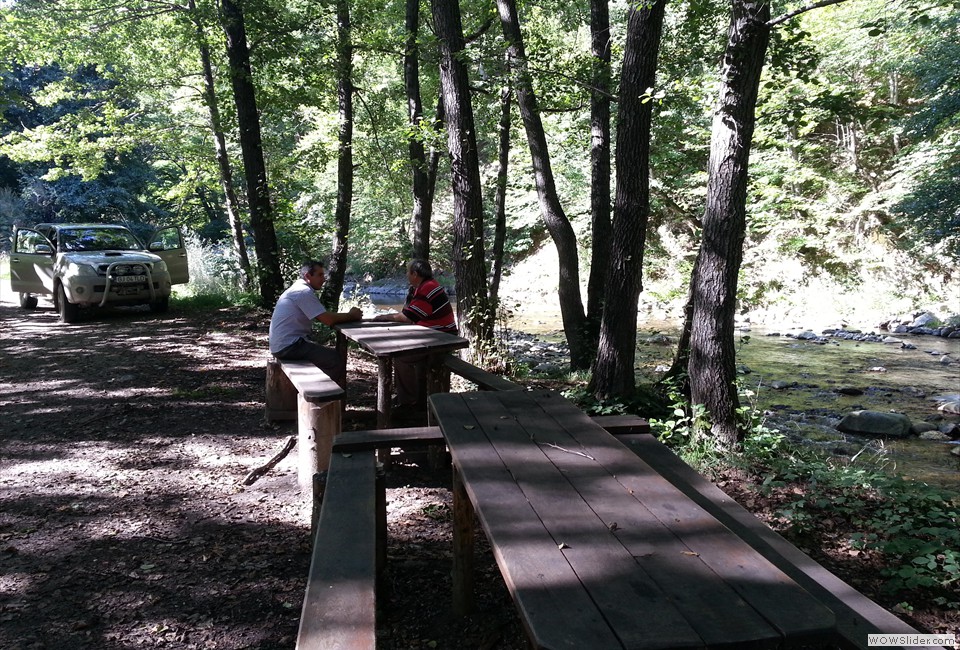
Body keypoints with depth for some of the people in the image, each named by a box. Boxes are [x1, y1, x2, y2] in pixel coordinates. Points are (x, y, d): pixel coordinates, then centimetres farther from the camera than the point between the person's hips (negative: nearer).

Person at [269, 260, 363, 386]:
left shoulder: (299, 289, 15)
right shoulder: (304, 292, -17)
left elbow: (324, 316, 13)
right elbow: (328, 320, -23)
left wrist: (349, 314, 2)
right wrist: (351, 315, -8)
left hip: (284, 344, 11)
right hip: (288, 346, -11)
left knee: (331, 356, 20)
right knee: (337, 361, -10)